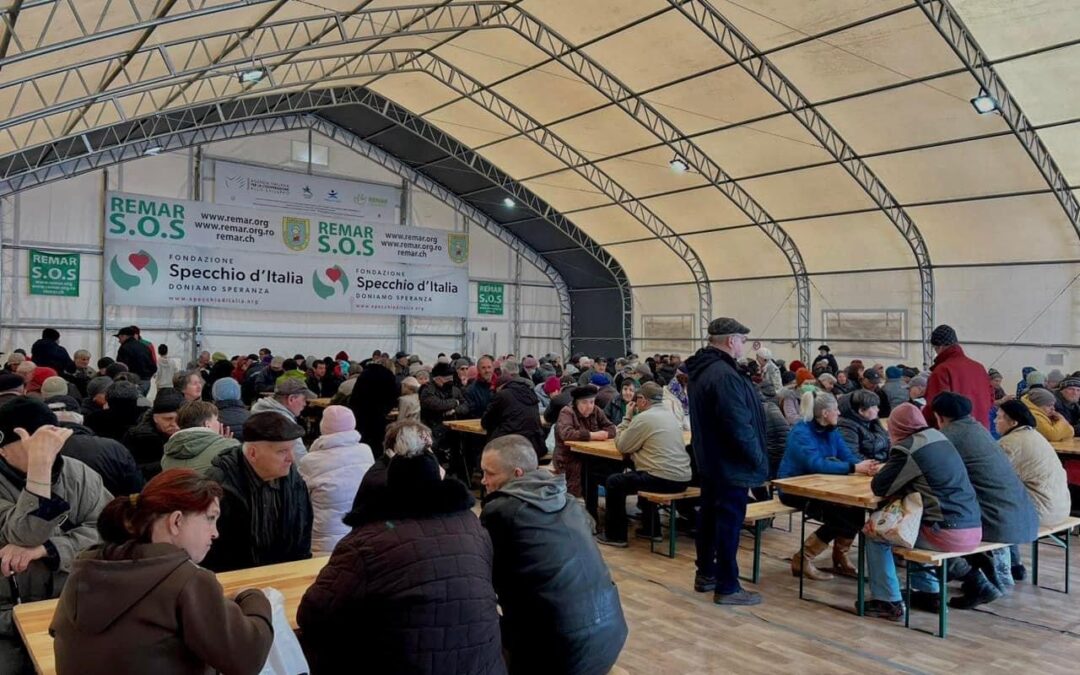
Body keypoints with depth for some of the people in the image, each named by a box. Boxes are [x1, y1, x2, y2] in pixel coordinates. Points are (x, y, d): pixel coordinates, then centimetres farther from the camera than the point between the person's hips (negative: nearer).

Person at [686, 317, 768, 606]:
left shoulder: (702, 369, 8)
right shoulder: (725, 375, -25)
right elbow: (739, 426, -27)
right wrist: (758, 460, -16)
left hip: (710, 460, 10)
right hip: (731, 464, -10)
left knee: (710, 516, 18)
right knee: (729, 523, -1)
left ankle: (705, 574, 30)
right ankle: (727, 587, 8)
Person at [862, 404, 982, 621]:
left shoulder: (907, 448, -11)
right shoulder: (940, 438, 11)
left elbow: (879, 487, -5)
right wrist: (908, 486, 17)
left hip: (947, 534, -8)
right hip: (973, 530, 8)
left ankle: (888, 602, 12)